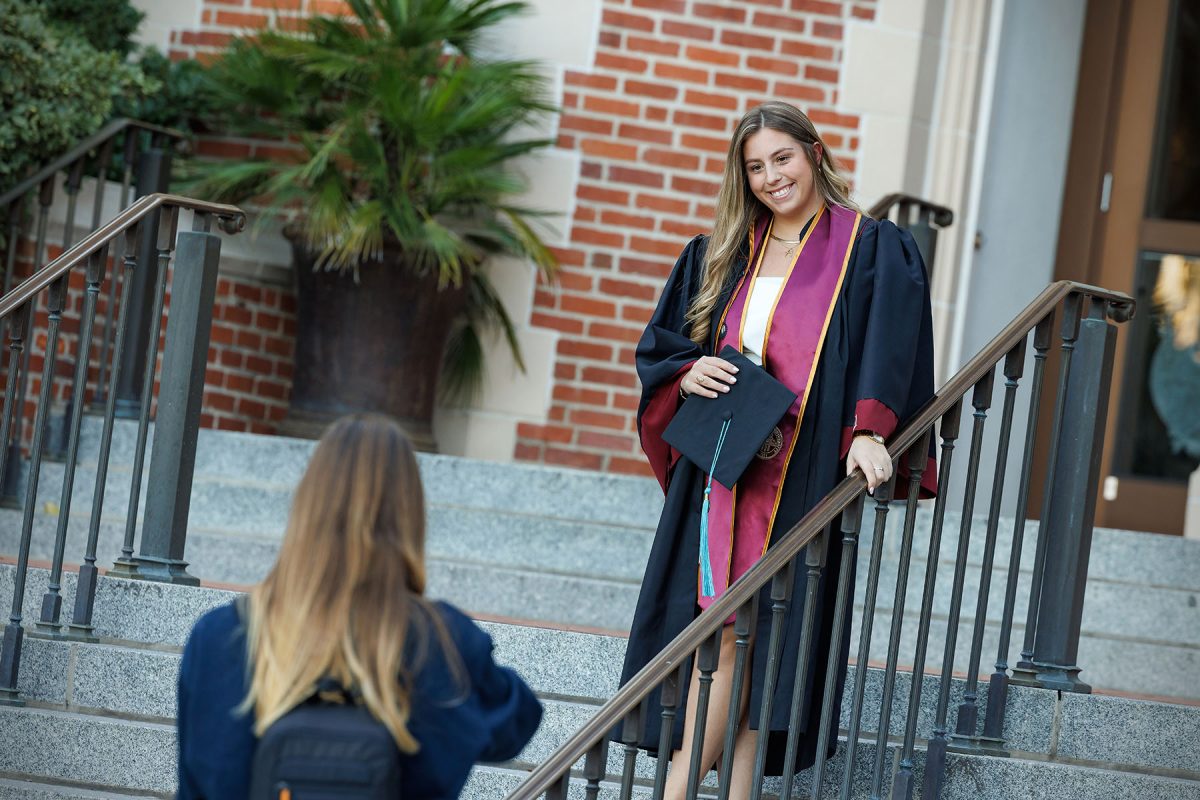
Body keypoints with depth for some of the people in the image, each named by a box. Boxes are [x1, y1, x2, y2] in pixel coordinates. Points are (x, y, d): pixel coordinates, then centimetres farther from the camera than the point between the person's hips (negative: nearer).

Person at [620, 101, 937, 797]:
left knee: (736, 635, -10)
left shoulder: (873, 251, 2)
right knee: (726, 635, 0)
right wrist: (688, 375, -3)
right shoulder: (722, 255, 17)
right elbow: (659, 348, 19)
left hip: (801, 475, -5)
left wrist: (868, 432, -25)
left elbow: (888, 349, -10)